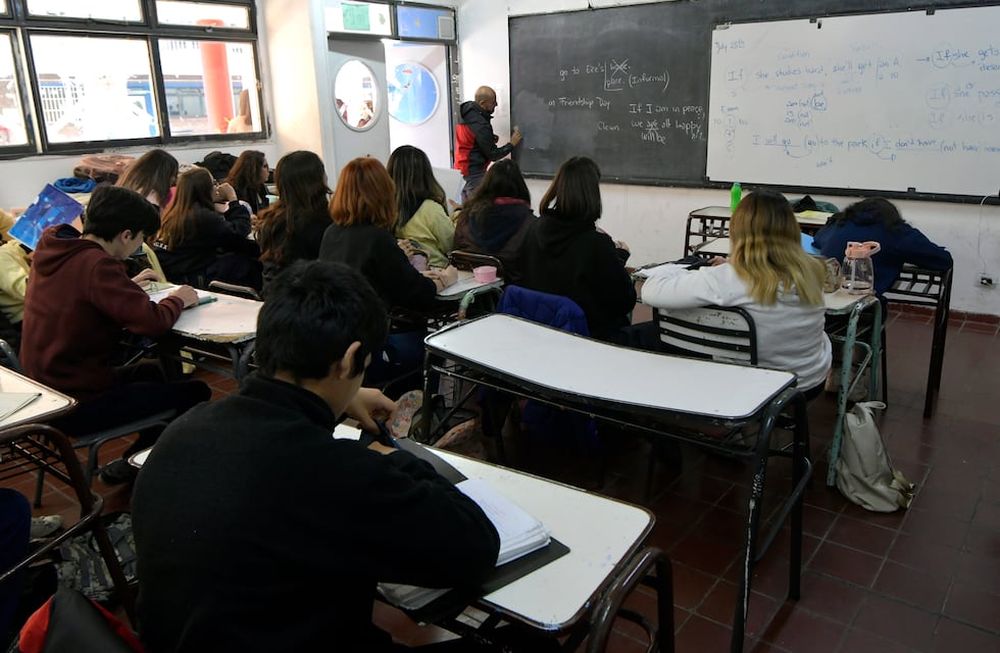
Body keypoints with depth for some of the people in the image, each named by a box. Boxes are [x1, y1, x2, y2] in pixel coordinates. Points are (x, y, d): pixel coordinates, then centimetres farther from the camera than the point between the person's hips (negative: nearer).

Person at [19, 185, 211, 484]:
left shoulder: (51, 248, 2)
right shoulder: (96, 264, -25)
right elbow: (153, 322, -29)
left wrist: (128, 285, 11)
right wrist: (179, 299, -10)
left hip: (43, 388, 10)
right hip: (75, 406, -9)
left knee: (151, 372, 29)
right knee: (195, 392, -1)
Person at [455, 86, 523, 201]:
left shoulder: (467, 113, 3)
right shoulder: (480, 125, -23)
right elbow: (493, 155, -15)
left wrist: (490, 138, 5)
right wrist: (512, 144, -4)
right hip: (474, 171, -10)